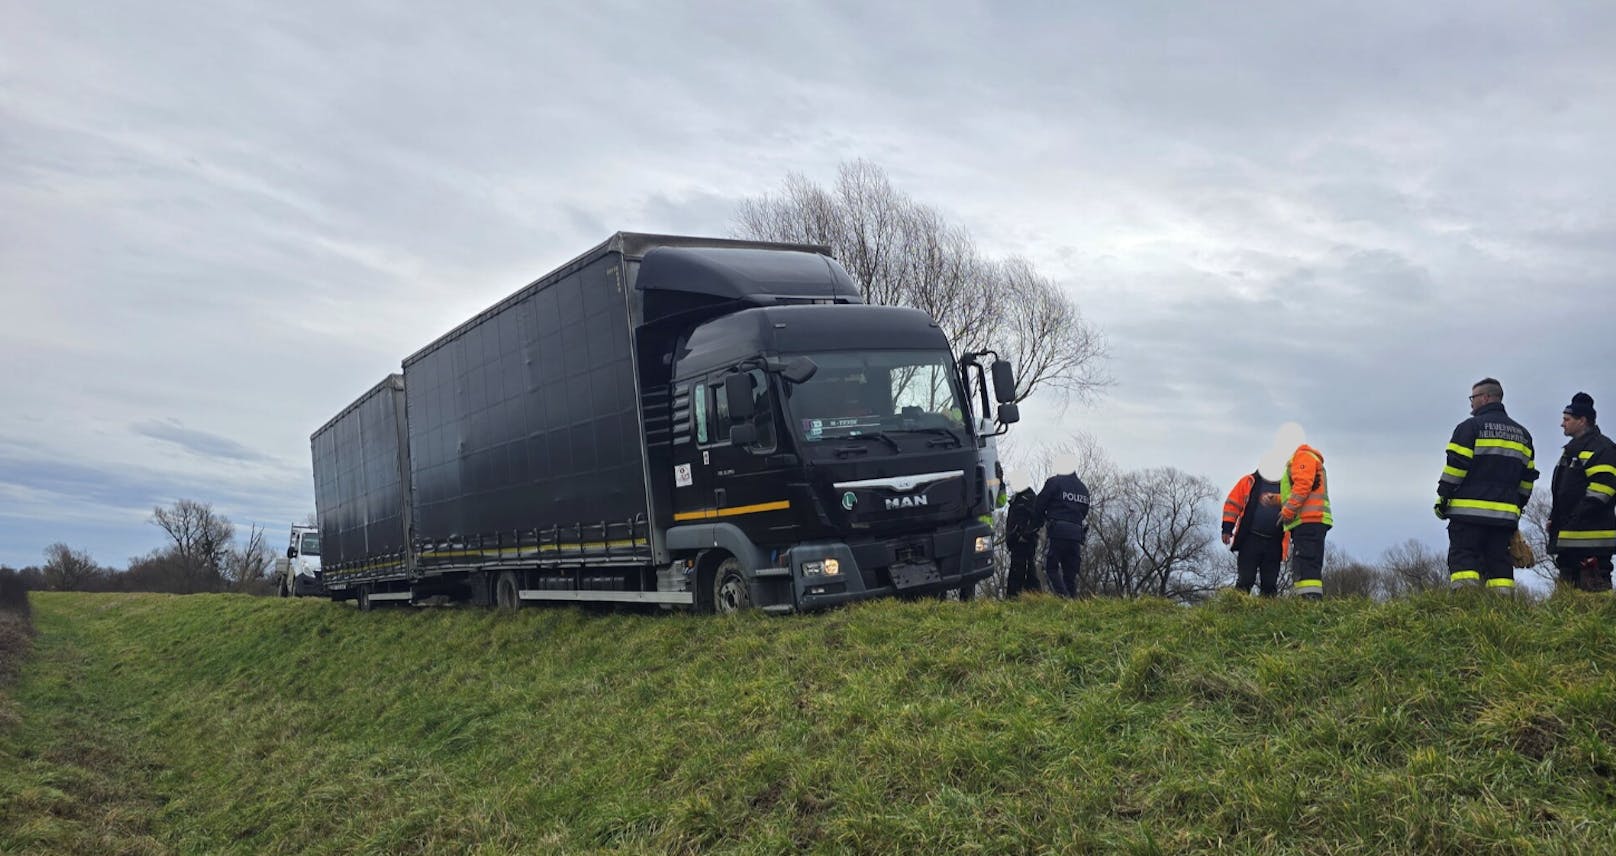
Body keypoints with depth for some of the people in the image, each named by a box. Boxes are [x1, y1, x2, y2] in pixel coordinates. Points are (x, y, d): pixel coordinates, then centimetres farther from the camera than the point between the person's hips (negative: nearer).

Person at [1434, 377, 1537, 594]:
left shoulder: (1471, 426, -2)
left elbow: (1456, 466, -9)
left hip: (1469, 511, -6)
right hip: (1506, 514, 6)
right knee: (1499, 563, 8)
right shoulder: (1522, 434, 19)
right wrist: (1517, 507, 24)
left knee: (1463, 560, -7)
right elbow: (1527, 476, 20)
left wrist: (1443, 498, -3)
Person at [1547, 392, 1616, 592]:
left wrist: (1577, 520, -20)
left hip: (1590, 537, -10)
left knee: (1595, 591, -11)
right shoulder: (1572, 450, 24)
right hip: (1569, 538, 10)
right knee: (1568, 590, 11)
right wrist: (1554, 519, 17)